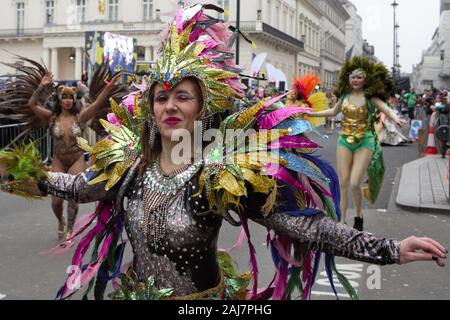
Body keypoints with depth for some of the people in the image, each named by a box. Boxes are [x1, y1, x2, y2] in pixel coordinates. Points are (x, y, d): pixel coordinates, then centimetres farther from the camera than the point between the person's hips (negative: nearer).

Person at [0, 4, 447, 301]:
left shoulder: (227, 173, -22)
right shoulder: (129, 162, -6)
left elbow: (306, 225, -25)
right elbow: (81, 186, 15)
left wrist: (391, 250, -33)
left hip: (201, 299, -4)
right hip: (133, 291, 5)